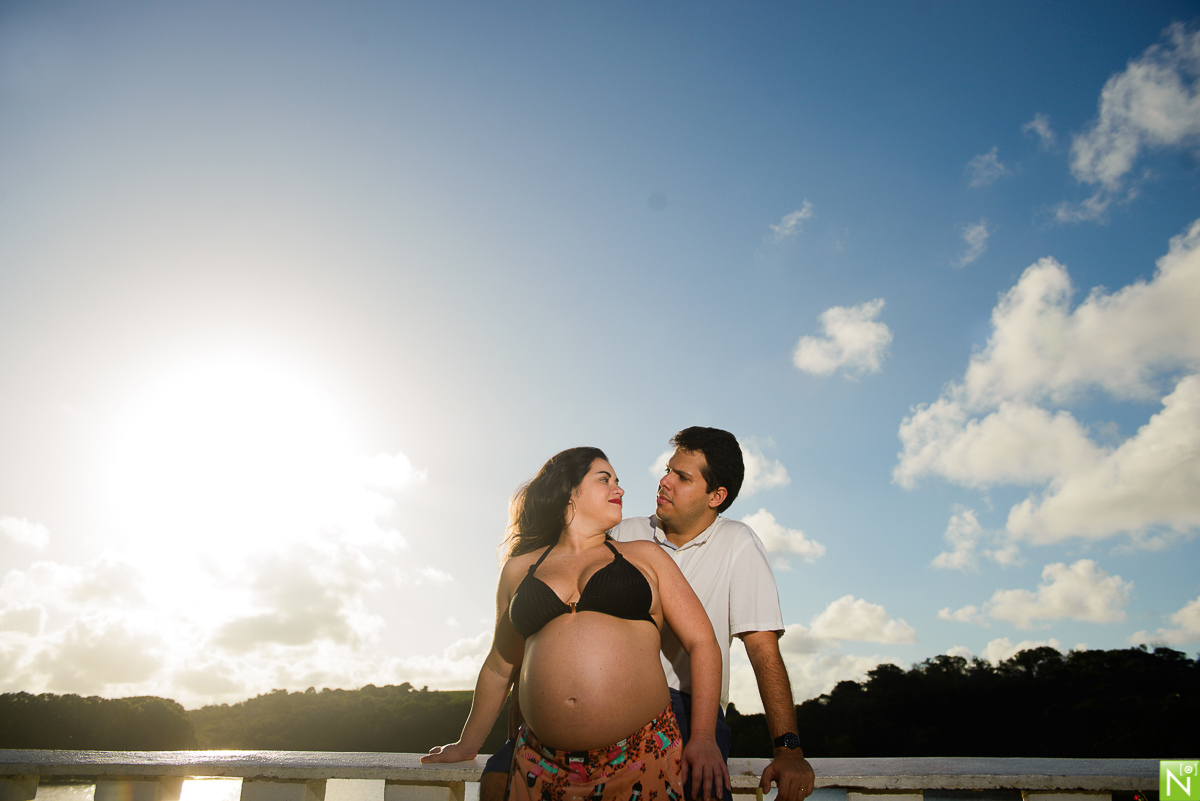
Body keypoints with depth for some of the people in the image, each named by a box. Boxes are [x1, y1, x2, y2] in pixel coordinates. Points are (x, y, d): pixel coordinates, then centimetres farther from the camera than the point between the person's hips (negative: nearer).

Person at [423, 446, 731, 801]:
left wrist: (703, 738, -5)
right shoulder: (519, 569, 13)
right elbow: (499, 667, 22)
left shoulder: (645, 557, 9)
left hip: (642, 759, -1)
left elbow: (702, 644, 5)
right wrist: (467, 745, 28)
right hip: (543, 764, 2)